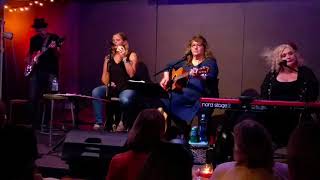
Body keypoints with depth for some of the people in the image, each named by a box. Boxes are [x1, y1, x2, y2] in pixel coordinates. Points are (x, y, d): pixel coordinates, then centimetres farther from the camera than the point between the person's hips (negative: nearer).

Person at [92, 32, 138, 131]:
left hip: (127, 88, -4)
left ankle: (124, 122, -8)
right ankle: (99, 122, -18)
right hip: (112, 88, 4)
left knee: (125, 100, -37)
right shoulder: (109, 57, 14)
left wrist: (124, 58, -13)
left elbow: (131, 74, -12)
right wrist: (107, 84, -5)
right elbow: (104, 76, 16)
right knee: (95, 92, -25)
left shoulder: (131, 55, 3)